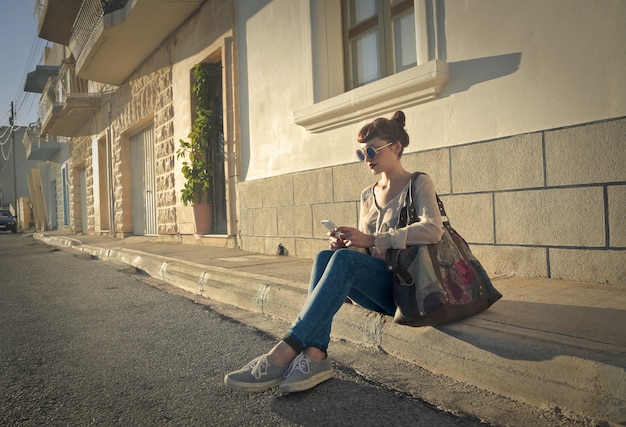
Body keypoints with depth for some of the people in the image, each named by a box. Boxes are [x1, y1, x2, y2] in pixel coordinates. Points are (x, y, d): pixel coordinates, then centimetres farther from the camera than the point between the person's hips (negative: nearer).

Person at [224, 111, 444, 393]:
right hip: (378, 287, 6)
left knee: (344, 259, -31)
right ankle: (315, 356, -34)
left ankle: (285, 353, -34)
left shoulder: (419, 184, -1)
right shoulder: (367, 195, 16)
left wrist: (370, 239, -24)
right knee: (324, 257, -23)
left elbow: (433, 230, -21)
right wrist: (348, 244, -6)